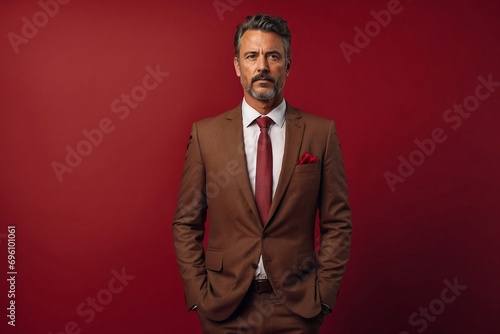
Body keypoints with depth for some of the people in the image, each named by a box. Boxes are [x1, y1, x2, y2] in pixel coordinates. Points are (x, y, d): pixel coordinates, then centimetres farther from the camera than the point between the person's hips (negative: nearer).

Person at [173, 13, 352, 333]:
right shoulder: (205, 133, -3)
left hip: (298, 307, 0)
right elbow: (186, 224, 0)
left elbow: (338, 223, -1)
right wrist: (199, 293, -5)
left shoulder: (321, 132, -4)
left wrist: (323, 293, -5)